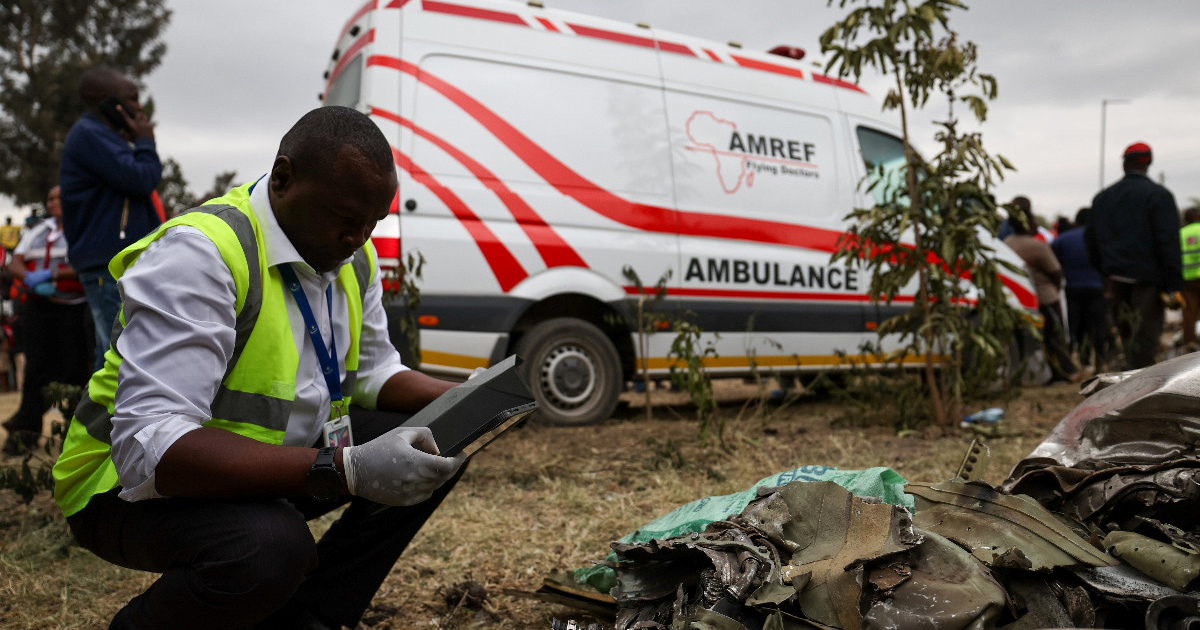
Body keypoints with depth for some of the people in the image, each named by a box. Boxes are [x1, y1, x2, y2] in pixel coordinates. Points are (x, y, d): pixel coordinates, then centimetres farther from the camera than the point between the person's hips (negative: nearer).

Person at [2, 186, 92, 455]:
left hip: (73, 308, -5)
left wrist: (51, 275, -18)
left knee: (76, 367, -4)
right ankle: (27, 429, 6)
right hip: (38, 307, 5)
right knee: (37, 367, 3)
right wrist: (30, 279, -10)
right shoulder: (37, 231, 19)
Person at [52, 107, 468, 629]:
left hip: (275, 460, 8)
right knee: (270, 545, -37)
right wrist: (344, 469, -42)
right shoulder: (200, 251, -26)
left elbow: (373, 373, 11)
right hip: (139, 485, -8)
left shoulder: (354, 256, 0)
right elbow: (147, 447, -34)